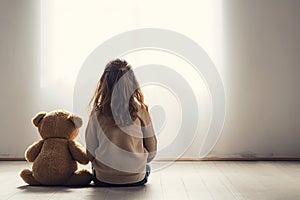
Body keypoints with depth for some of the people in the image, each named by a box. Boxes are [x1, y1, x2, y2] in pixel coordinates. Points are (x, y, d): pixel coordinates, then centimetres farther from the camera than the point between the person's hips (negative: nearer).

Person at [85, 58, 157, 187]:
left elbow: (91, 152, -3)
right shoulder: (140, 110, -9)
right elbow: (152, 150, -1)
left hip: (103, 179, 1)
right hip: (137, 179, 0)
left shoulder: (97, 113, -9)